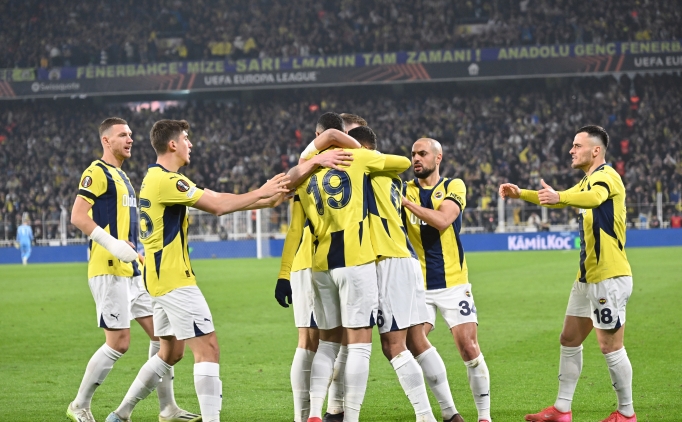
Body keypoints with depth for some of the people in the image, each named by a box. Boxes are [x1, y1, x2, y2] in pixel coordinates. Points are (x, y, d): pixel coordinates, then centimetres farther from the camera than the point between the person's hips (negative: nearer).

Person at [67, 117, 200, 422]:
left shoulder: (121, 176, 21)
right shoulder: (97, 173, -8)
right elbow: (78, 216, -18)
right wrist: (113, 245, -24)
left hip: (131, 271, 10)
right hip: (109, 269, -10)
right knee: (119, 342, -10)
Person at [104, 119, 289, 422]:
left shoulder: (158, 177, 15)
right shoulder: (165, 180, -17)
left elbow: (214, 200, 12)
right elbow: (218, 205, -19)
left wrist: (264, 200, 6)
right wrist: (261, 193, -7)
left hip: (161, 278, 11)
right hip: (174, 280, -11)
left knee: (171, 352, 18)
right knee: (208, 349, -10)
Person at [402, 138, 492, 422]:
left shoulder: (454, 186, 0)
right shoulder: (404, 189, 7)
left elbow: (442, 220, -18)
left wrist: (407, 202, -23)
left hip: (453, 283, -2)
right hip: (419, 286, 2)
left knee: (469, 348, -6)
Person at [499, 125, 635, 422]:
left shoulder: (607, 177, -15)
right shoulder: (588, 181, 16)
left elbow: (594, 197, -38)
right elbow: (560, 199, 31)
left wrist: (559, 197, -56)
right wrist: (521, 193, 18)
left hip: (609, 278, -10)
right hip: (588, 277, 10)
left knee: (610, 346, -5)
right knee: (569, 340, 12)